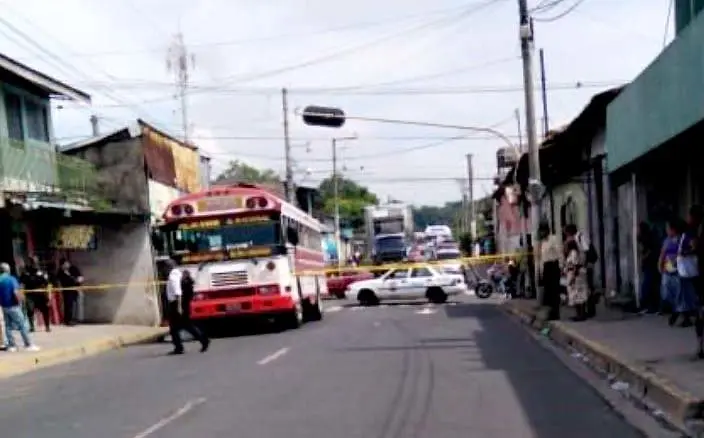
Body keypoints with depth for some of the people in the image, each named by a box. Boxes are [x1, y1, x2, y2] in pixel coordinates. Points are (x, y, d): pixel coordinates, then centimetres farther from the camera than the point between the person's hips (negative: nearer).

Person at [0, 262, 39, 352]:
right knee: (23, 325, 0)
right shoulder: (11, 279, -14)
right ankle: (28, 345, 1)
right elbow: (16, 292, -23)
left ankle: (11, 345, 13)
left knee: (8, 326, 13)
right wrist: (20, 302, -9)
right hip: (13, 306, -6)